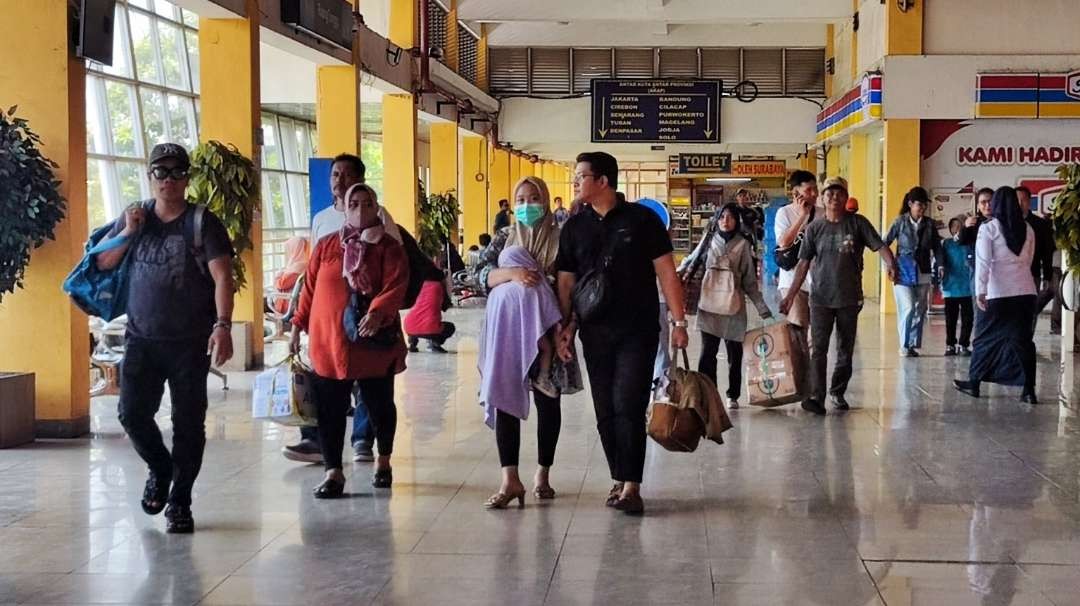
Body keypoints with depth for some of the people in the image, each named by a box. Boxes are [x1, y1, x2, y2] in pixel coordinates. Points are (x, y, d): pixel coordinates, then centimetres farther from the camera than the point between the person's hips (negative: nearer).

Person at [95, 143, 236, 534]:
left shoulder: (203, 223, -4)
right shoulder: (135, 217, 9)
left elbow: (222, 277, -12)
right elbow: (102, 264, 11)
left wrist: (222, 325, -25)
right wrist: (127, 234, -6)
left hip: (190, 342, -3)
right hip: (141, 339, 3)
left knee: (188, 422, 0)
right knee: (133, 414, 0)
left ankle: (180, 501, 13)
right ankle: (160, 469, 28)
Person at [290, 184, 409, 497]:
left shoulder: (389, 248, -1)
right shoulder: (325, 246, 8)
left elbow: (395, 287, -14)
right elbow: (310, 289, 11)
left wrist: (378, 312, -31)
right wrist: (298, 326, 9)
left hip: (374, 345, -2)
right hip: (328, 343, 2)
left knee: (380, 405, 11)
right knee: (329, 410, 1)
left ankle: (383, 461, 32)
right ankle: (333, 473, 10)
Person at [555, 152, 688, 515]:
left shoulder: (641, 219, -4)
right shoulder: (574, 228, 7)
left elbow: (666, 272, -3)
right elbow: (566, 282, 11)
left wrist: (678, 322, -7)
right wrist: (565, 328, 3)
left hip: (638, 331, -4)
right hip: (595, 332, 4)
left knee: (628, 406, -10)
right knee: (605, 411, 7)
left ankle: (631, 487, -5)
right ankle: (619, 479, 19)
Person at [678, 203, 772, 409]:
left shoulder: (742, 244, 4)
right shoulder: (709, 240, 8)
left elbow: (750, 281, 6)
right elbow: (690, 261, 19)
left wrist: (763, 309, 2)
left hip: (733, 304, 0)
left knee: (734, 352, 5)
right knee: (708, 351, -5)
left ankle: (733, 396, 16)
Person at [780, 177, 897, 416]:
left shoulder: (857, 223, 1)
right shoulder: (815, 228, 4)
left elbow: (880, 245, -8)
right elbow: (803, 264, 4)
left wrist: (890, 263, -30)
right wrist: (791, 295, -1)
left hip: (849, 298, 0)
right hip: (820, 298, 0)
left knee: (846, 350, 10)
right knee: (818, 349, -9)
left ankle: (838, 393, 24)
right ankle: (816, 397, -13)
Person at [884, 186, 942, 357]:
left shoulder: (929, 224, 5)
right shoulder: (900, 222, -1)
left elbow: (936, 247, 11)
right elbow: (885, 243, 2)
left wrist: (939, 265, -1)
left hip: (923, 273, 3)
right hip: (903, 272, -3)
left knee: (920, 311, 5)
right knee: (908, 308, -13)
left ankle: (913, 345, 14)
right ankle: (904, 345, -1)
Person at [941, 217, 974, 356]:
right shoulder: (947, 244, 6)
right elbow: (942, 262, 8)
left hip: (967, 288, -1)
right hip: (951, 287, 1)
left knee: (967, 318, 1)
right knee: (950, 319, 7)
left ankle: (963, 345, 8)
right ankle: (950, 345, 16)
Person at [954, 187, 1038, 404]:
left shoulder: (988, 228, -6)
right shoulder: (1028, 229, 7)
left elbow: (983, 262, -11)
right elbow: (1028, 260, 13)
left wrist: (980, 291, -14)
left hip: (998, 293, -3)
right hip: (1026, 291, 4)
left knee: (985, 337, 9)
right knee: (1023, 339, 4)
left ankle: (974, 383, 17)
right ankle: (1028, 390, -1)